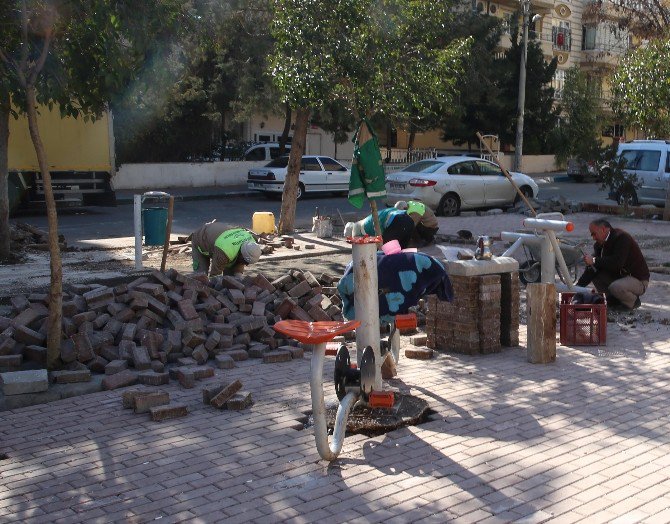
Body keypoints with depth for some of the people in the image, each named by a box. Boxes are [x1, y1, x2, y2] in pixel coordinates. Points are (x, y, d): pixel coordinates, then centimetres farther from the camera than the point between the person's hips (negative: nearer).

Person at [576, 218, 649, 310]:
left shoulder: (622, 238, -21)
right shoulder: (600, 244, 4)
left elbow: (616, 263, -34)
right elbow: (592, 269, -2)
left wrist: (594, 260, -28)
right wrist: (579, 286, -13)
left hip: (638, 280, -8)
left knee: (615, 287, -35)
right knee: (595, 275, -5)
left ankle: (633, 301, -3)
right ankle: (613, 301, 3)